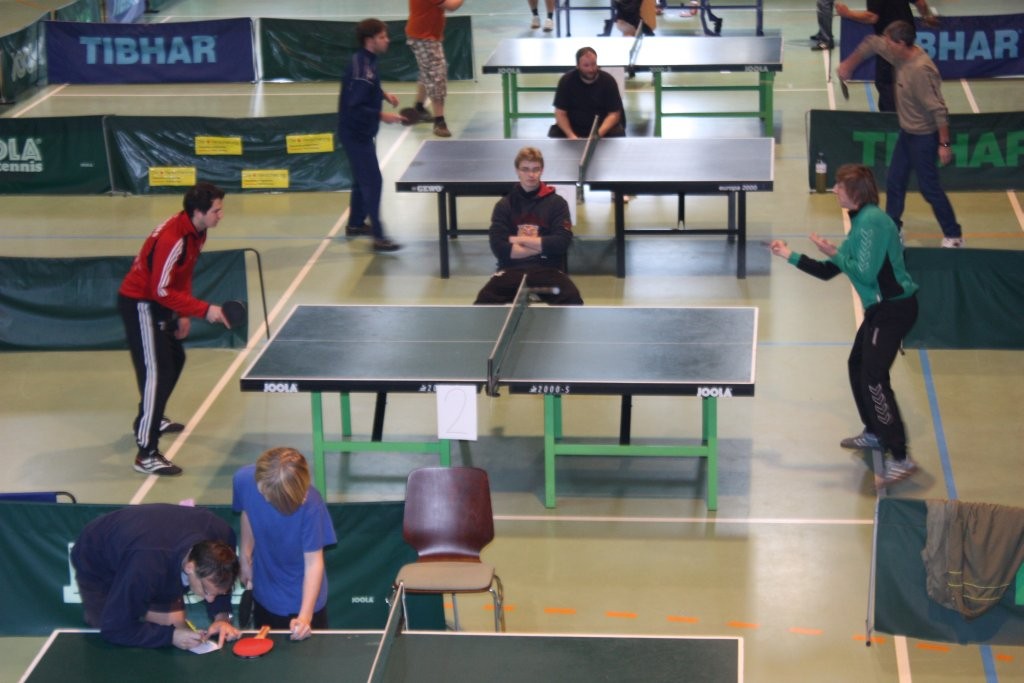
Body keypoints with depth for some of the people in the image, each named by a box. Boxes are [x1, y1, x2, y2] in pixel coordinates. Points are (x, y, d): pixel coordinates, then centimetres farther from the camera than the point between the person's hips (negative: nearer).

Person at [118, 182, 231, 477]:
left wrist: (183, 314, 9)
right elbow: (162, 291, -29)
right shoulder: (172, 240, -30)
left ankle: (150, 418, 46)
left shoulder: (196, 231, 0)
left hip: (158, 304, 10)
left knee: (175, 359, 24)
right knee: (156, 372, -15)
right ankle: (146, 455, -17)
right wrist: (204, 310, -28)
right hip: (140, 304, -10)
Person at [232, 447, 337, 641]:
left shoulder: (310, 505, -32)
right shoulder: (244, 479, -22)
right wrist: (245, 557, 8)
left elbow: (313, 562, -26)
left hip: (303, 598, -4)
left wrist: (305, 615, -32)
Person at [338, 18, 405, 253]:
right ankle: (378, 237, -8)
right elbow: (355, 107, -30)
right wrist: (382, 116, -29)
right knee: (373, 182, -9)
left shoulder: (367, 61, 5)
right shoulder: (361, 68, -26)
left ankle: (355, 224, 38)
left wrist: (384, 94, 12)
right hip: (355, 134, -11)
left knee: (362, 179, 22)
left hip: (361, 132, 11)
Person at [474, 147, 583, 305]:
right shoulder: (504, 204, 8)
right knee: (483, 302, -30)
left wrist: (519, 240, -5)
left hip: (547, 270, 0)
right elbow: (499, 247, -4)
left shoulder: (557, 202, 7)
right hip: (511, 271, 0)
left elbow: (561, 243, -6)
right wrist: (542, 247, -6)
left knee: (573, 301, -32)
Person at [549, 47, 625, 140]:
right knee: (554, 134, -26)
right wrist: (571, 135, -24)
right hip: (573, 127, 1)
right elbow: (560, 113, -7)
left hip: (603, 127, 0)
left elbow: (614, 114, -9)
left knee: (618, 133, -29)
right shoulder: (566, 81, -7)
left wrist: (599, 134, -26)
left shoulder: (608, 81, -9)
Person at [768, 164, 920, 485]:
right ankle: (874, 433, 38)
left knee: (873, 379, -12)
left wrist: (834, 253, -12)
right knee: (857, 366, 22)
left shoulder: (871, 222, -18)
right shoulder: (861, 221, 14)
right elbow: (829, 272, 18)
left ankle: (900, 458, -12)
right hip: (881, 308, 10)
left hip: (893, 309, -10)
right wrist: (790, 255, 19)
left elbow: (866, 274, -23)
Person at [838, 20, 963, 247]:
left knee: (929, 187, 0)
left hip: (924, 137, -9)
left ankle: (954, 236, 12)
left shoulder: (921, 70, -31)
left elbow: (938, 110, -30)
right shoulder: (901, 56, -5)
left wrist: (944, 144, -27)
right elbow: (872, 43, 13)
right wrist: (850, 64, 15)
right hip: (907, 133, 9)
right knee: (894, 182, 16)